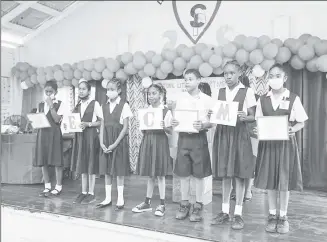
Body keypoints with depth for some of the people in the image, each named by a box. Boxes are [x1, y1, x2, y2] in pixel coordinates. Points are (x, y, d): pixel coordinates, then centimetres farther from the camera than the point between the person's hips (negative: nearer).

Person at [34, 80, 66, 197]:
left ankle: (58, 186, 11)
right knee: (42, 161, 6)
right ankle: (47, 186, 18)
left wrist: (51, 106, -14)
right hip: (42, 133, 5)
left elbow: (57, 120, -11)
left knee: (56, 161, -2)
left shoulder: (60, 104, -1)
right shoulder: (40, 105, 13)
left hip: (54, 133, -5)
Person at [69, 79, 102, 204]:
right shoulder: (77, 105, 12)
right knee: (82, 165, 10)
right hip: (79, 136, 6)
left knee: (91, 165, 0)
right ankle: (84, 192, 18)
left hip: (91, 136, -6)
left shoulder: (95, 104, -5)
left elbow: (101, 121, -7)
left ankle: (91, 193, 9)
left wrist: (88, 124, -18)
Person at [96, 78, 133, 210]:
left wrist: (115, 144, -15)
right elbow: (102, 126, 8)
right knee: (106, 169, 8)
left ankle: (120, 199, 13)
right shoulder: (104, 106, 9)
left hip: (119, 141, -5)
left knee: (119, 169, 1)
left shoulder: (124, 105, -7)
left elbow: (125, 127, -10)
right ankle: (108, 198, 19)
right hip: (106, 141, 5)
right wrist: (102, 142, -5)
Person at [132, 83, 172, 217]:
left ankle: (162, 204, 12)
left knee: (160, 174, 2)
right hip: (147, 141, 4)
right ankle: (147, 202, 23)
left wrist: (164, 127, -24)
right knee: (150, 174, 12)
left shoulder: (166, 111, -5)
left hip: (160, 142, -4)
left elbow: (170, 131, -5)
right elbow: (143, 131, 11)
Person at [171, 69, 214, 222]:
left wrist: (203, 125, -21)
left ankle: (198, 206, 17)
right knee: (183, 173, 7)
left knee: (199, 174, 4)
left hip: (199, 138, -3)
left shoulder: (207, 100, -1)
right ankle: (185, 204, 20)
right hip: (183, 137, 3)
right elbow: (176, 119, 12)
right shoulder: (180, 100, 8)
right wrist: (173, 123, -10)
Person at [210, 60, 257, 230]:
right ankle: (225, 212, 20)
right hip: (222, 134, 4)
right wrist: (212, 115, -8)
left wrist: (244, 117, -22)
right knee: (225, 175, 9)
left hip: (239, 134, -4)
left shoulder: (247, 92, -2)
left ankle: (238, 214, 12)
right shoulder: (219, 92, 10)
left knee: (239, 175, 1)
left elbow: (253, 117, -1)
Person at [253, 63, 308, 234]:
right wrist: (257, 130, -13)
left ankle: (283, 217, 19)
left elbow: (301, 123, 1)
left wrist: (293, 129, -19)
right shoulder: (262, 100, 4)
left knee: (285, 181, 4)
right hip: (267, 143, 2)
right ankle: (272, 215, 20)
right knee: (270, 180, 7)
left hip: (286, 143, -2)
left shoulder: (293, 99, -2)